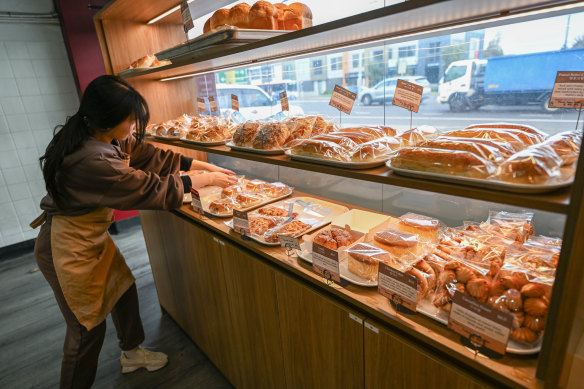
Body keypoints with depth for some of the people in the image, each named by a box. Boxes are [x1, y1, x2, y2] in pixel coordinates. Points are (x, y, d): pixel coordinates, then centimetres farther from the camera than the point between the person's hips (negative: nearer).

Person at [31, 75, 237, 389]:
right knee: (87, 326, 7)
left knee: (123, 289, 21)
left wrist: (204, 166, -5)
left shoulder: (107, 139, -6)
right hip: (69, 248, -9)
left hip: (93, 235, 9)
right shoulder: (91, 161, -34)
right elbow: (153, 189, -29)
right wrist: (207, 180, -18)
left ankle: (132, 353, 44)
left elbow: (148, 154, 0)